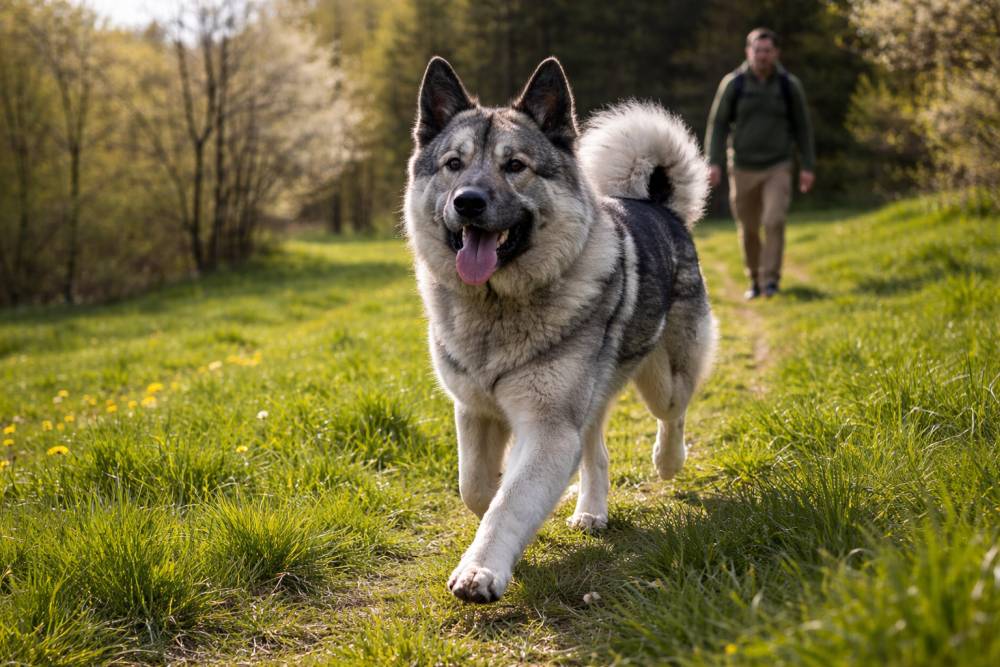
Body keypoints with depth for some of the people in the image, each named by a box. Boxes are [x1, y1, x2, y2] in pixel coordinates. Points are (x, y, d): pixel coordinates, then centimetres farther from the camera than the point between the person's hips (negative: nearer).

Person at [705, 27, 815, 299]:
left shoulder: (789, 85, -5)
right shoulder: (733, 83, -7)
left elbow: (802, 127, 3)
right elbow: (718, 124, -4)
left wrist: (808, 167, -1)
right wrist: (714, 163, -15)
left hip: (778, 167, -1)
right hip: (743, 169, 1)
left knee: (774, 221, -19)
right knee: (749, 229, 9)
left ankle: (770, 280, -9)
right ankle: (755, 280, 29)